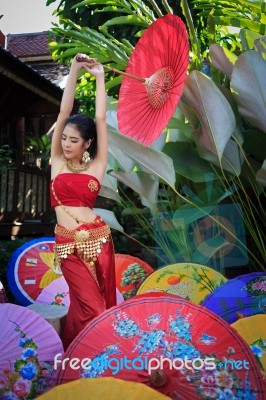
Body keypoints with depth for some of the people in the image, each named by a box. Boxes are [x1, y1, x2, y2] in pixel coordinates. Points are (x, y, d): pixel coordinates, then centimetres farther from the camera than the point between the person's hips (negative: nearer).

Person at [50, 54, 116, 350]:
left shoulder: (96, 166, 3)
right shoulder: (57, 161, 6)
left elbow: (101, 119, 1)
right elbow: (63, 113, 1)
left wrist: (99, 77, 6)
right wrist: (74, 71, -1)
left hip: (97, 239, 1)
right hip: (67, 244, -1)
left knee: (100, 303, 12)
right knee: (91, 306, 0)